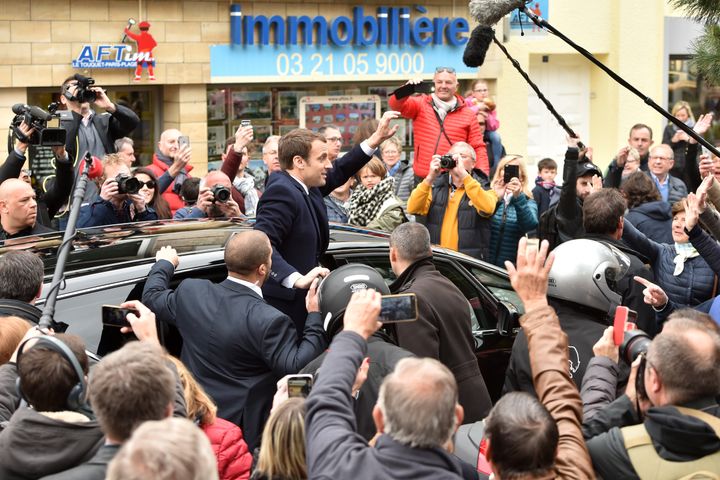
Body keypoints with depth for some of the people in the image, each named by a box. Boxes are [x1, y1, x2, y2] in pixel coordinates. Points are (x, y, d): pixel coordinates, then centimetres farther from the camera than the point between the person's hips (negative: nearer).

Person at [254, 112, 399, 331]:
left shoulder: (304, 187, 10)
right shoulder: (282, 192, -19)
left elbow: (337, 173, 27)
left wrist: (377, 139, 23)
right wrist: (297, 279, -37)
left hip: (300, 302, 10)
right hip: (281, 306, -10)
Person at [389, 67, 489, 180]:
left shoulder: (468, 115, 9)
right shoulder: (421, 104, 9)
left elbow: (478, 147, 7)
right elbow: (395, 104, -6)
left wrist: (482, 175, -8)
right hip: (422, 180, 0)